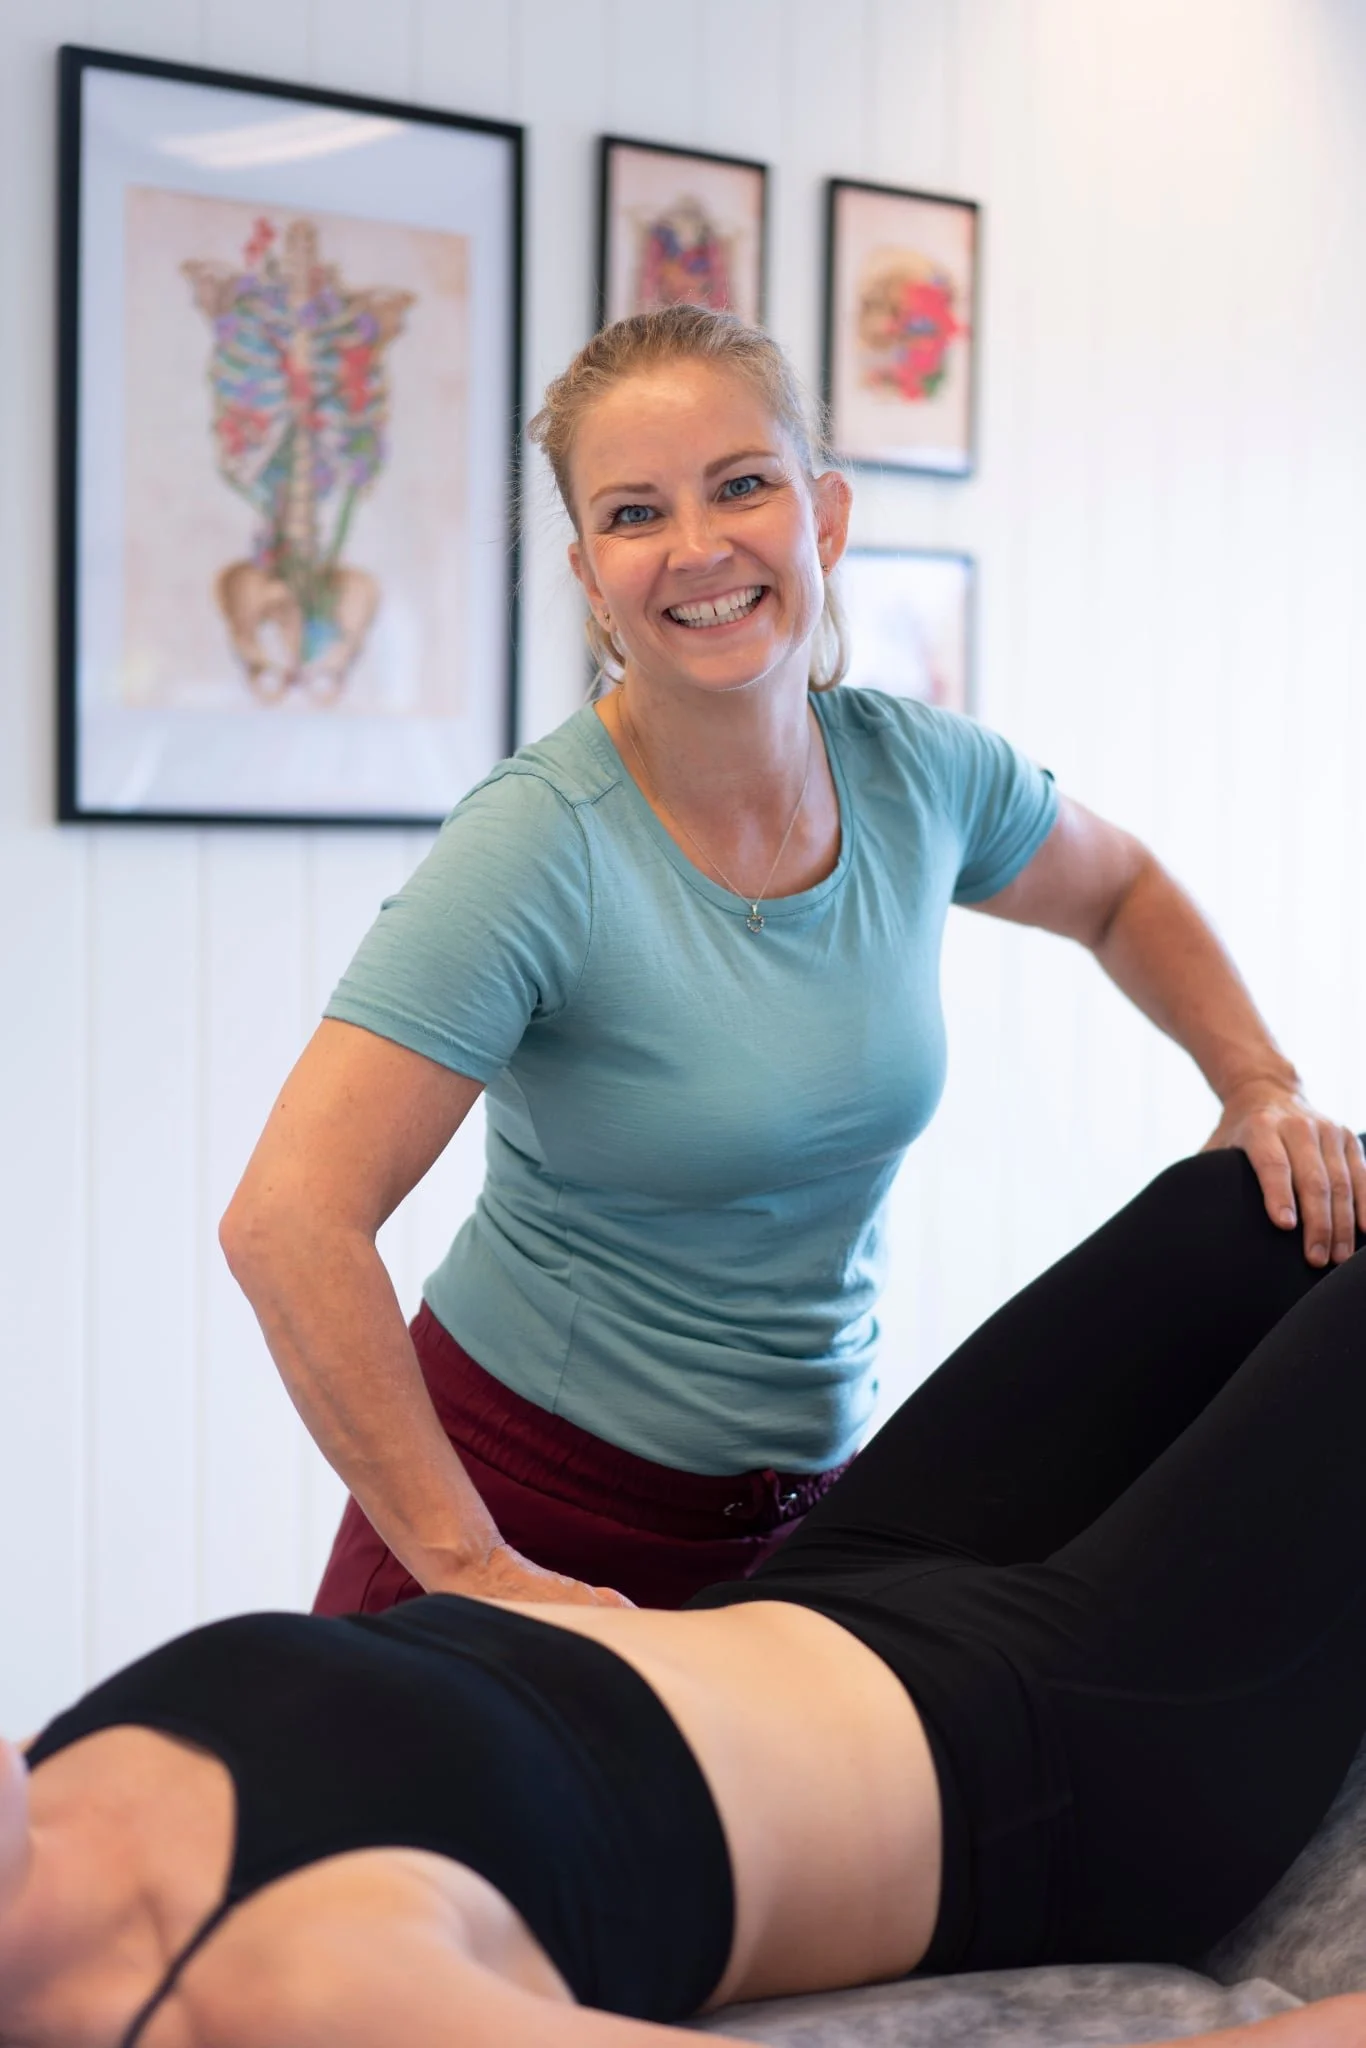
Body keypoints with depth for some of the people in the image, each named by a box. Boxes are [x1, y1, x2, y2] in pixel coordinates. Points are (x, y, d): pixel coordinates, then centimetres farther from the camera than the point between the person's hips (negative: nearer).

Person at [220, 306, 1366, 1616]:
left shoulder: (923, 774, -5)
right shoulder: (542, 846, -23)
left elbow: (1122, 897, 17)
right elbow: (288, 1223, -29)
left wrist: (1260, 1086, 2)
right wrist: (471, 1570, -27)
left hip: (807, 1488, 5)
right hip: (542, 1495, -5)